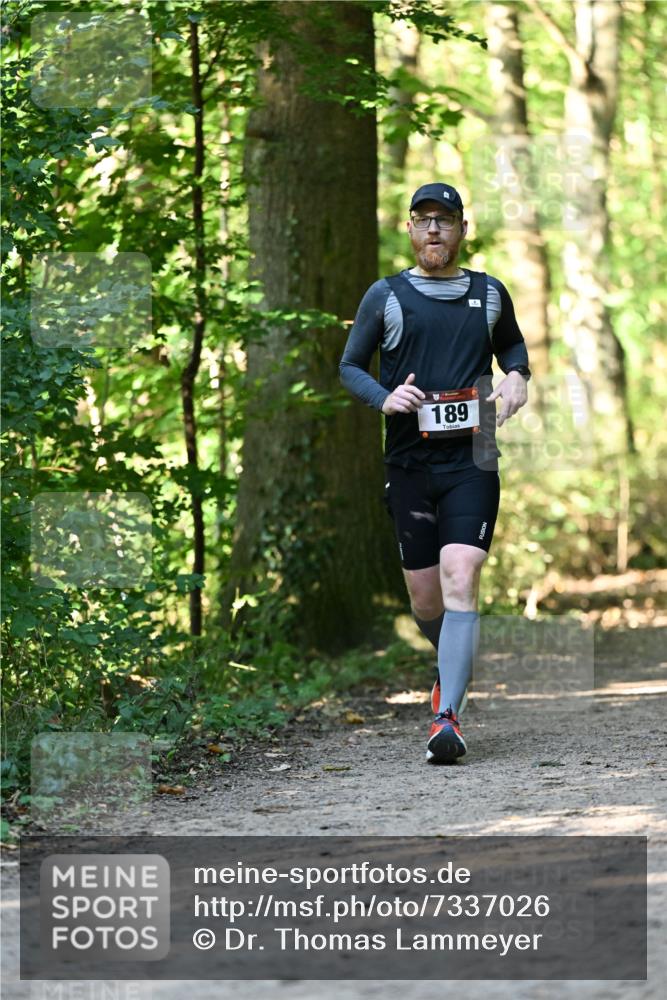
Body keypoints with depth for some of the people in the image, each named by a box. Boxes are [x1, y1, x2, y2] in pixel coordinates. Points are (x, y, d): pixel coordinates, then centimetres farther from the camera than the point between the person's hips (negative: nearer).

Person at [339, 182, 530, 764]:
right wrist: (384, 398, -10)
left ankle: (448, 718, -22)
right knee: (424, 598, 7)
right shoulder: (386, 296, 6)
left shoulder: (489, 294, 10)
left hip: (472, 462, -1)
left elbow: (512, 344, 27)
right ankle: (452, 667, 41)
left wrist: (517, 377, 4)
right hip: (410, 465, 1)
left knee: (460, 582, -17)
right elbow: (350, 365, 10)